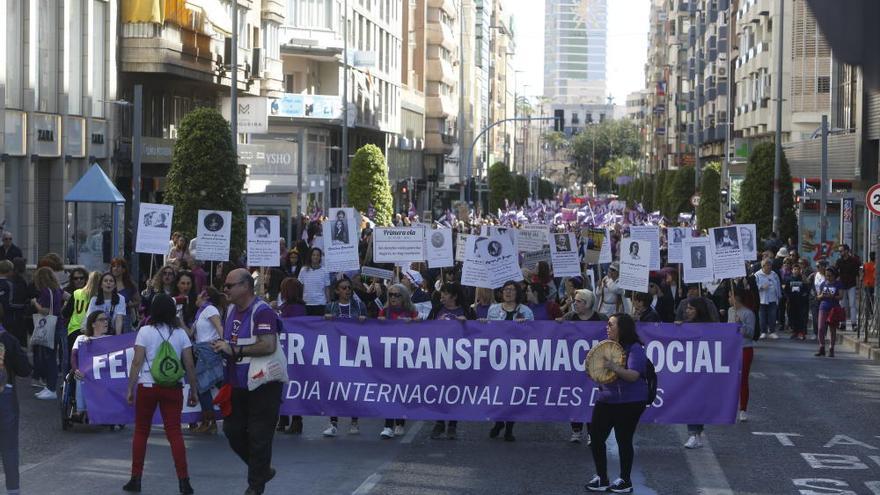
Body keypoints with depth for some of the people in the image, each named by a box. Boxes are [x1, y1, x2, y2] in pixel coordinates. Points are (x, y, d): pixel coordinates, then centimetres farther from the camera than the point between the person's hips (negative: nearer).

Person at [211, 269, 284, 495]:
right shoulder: (231, 309, 10)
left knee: (259, 437, -1)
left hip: (262, 385, -9)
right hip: (236, 384, 9)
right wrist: (220, 346, 3)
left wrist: (234, 350, -24)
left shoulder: (262, 311, -18)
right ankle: (263, 470, 29)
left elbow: (268, 346, -29)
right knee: (232, 431, 12)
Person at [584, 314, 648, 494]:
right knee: (596, 437, 4)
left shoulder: (635, 349, -13)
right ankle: (601, 479, 17)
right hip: (606, 400, 8)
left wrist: (614, 367, -37)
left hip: (629, 403, -7)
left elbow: (633, 375, -24)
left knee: (624, 440, 1)